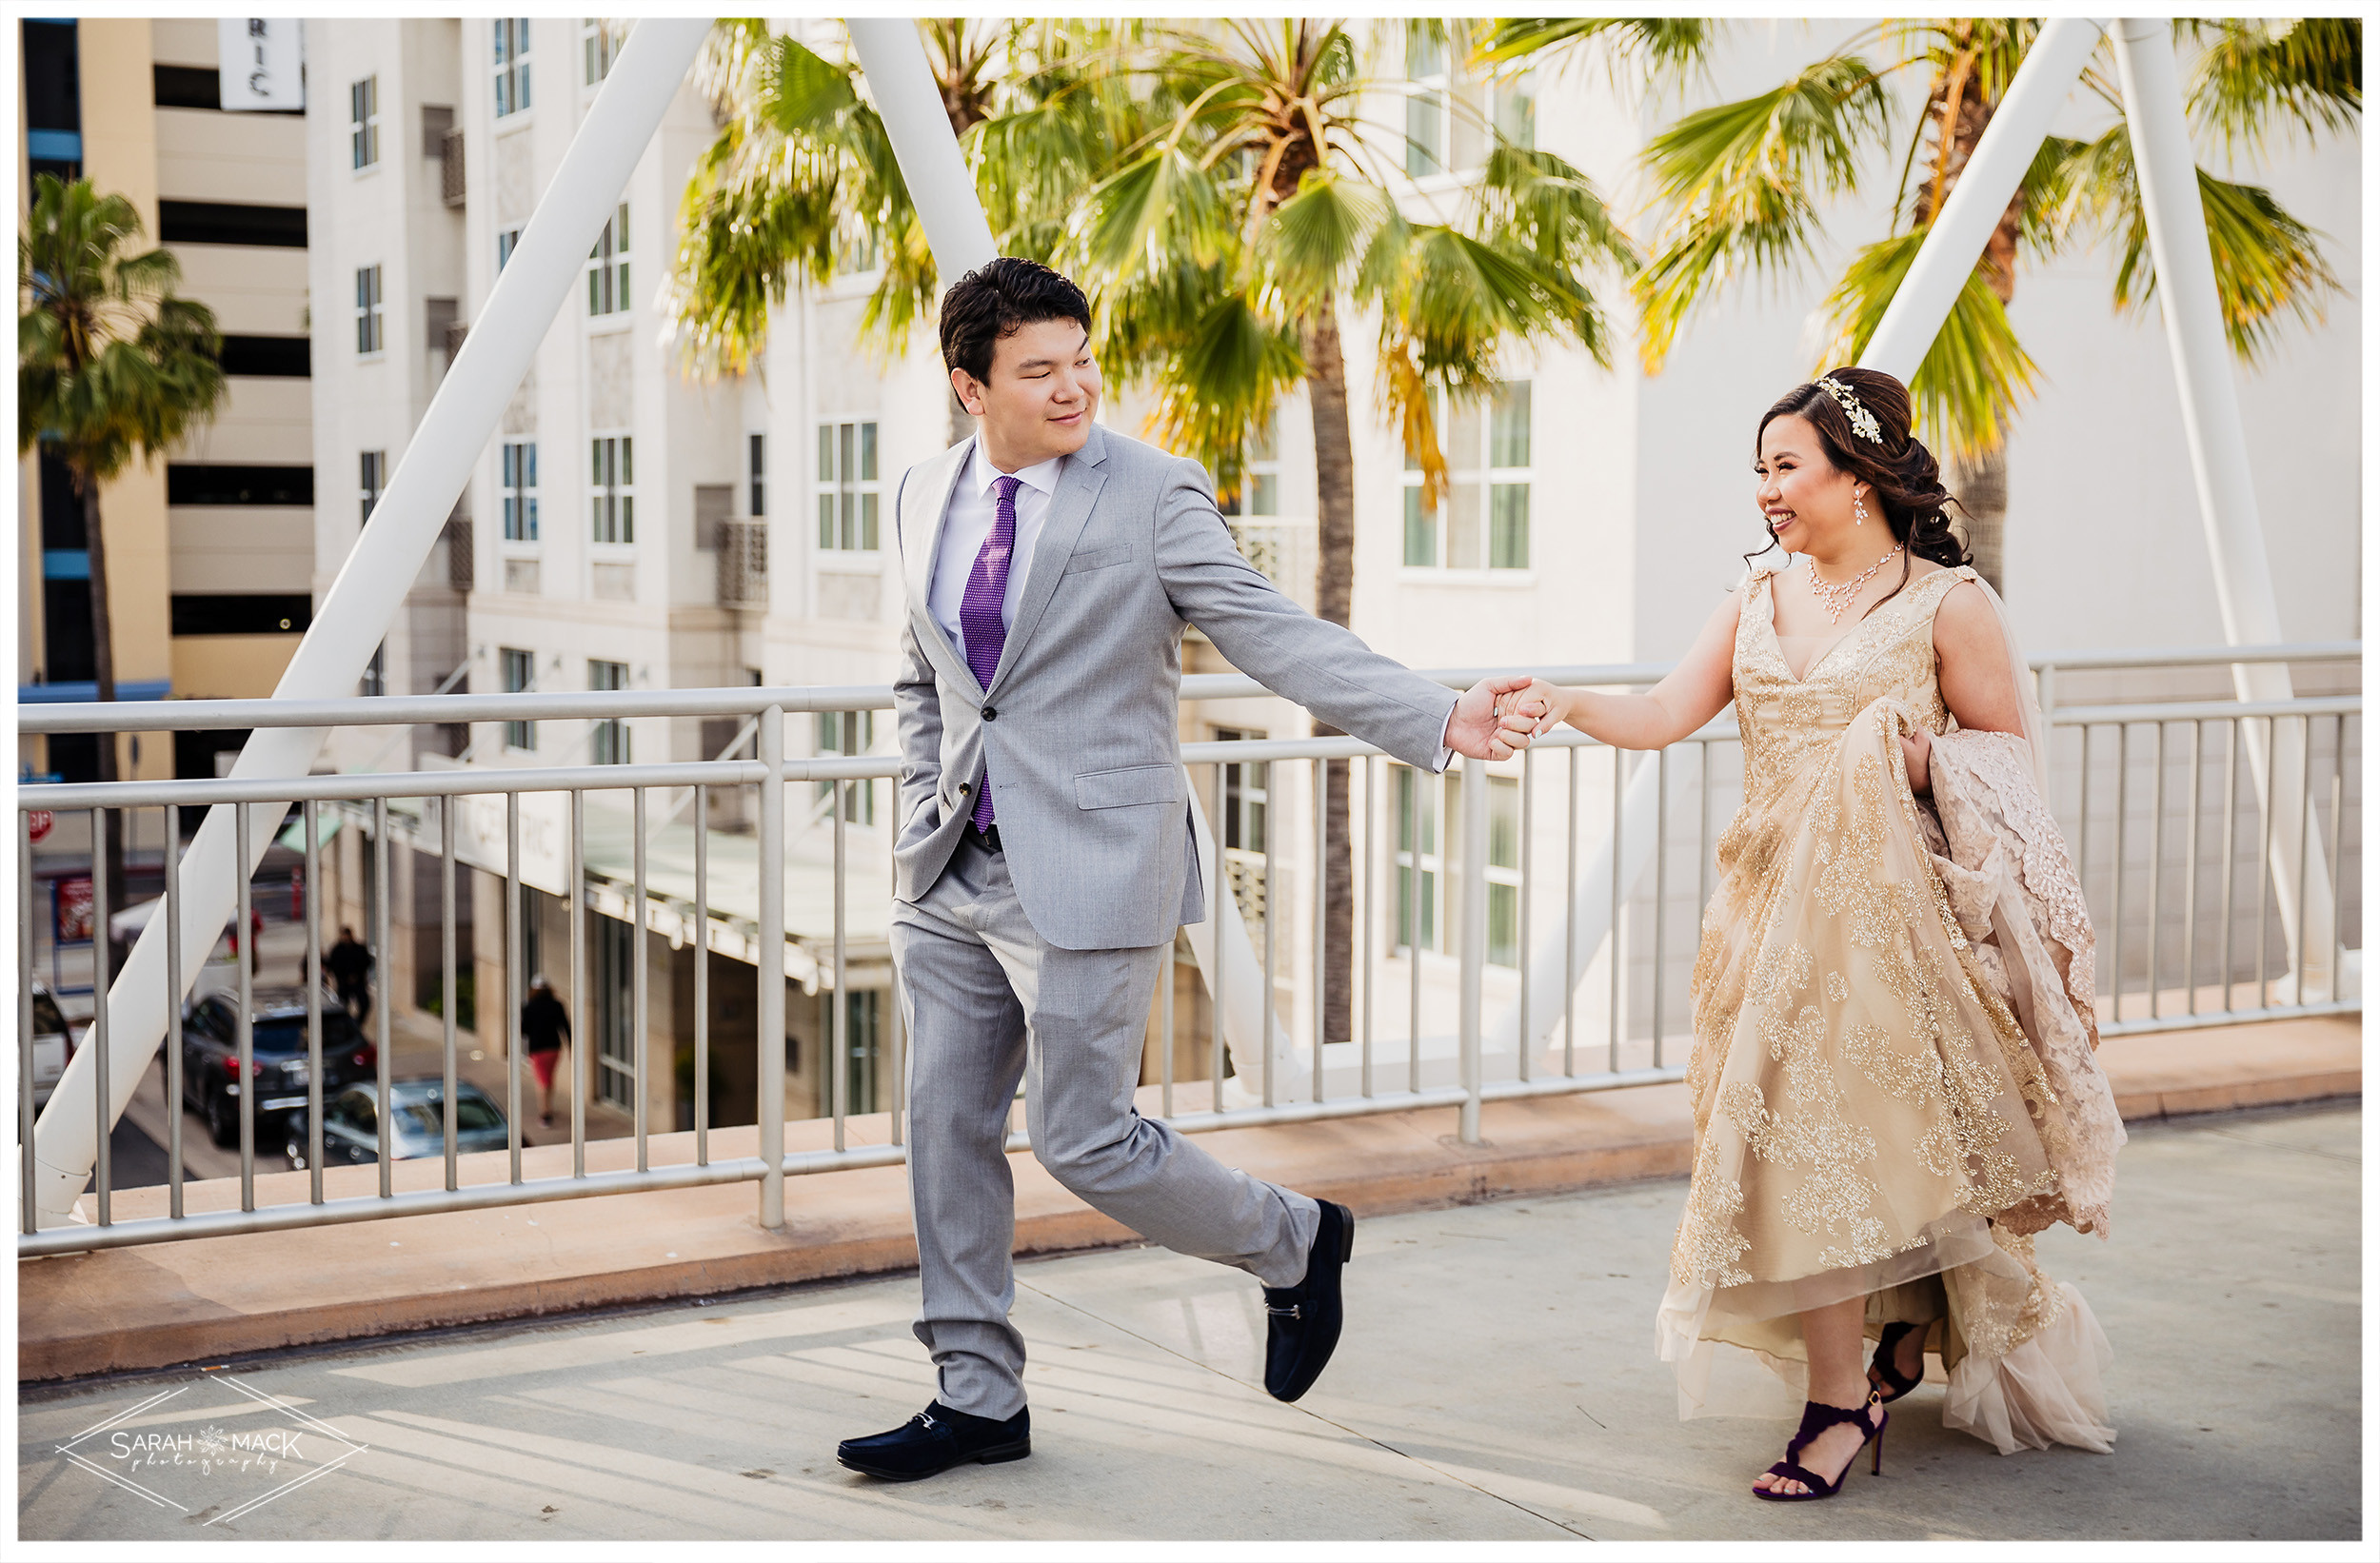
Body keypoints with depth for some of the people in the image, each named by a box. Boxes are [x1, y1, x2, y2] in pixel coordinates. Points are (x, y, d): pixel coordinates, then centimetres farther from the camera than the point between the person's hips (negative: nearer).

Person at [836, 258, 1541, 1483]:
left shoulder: (1151, 496, -8)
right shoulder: (926, 498, 9)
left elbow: (1276, 636, -13)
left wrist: (1437, 721, -23)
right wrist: (923, 820, 11)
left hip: (1087, 873, -6)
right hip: (952, 878, 6)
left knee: (1085, 1141, -4)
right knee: (949, 1130, 9)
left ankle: (1295, 1244, 22)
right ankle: (977, 1398, 23)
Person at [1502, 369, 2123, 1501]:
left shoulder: (1947, 603, -2)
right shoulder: (1757, 604, 11)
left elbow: (2011, 748, 1)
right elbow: (1664, 716, 3)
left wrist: (1925, 761, -17)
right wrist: (1563, 707, -13)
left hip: (1893, 910, -5)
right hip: (1776, 904, 5)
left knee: (1894, 1138, -3)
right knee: (1796, 1141, 3)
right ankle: (1862, 1374, 17)